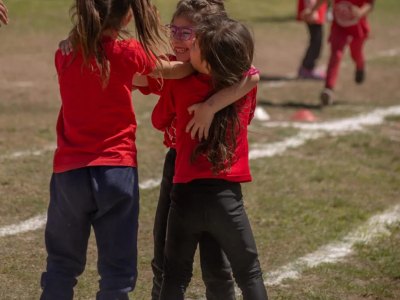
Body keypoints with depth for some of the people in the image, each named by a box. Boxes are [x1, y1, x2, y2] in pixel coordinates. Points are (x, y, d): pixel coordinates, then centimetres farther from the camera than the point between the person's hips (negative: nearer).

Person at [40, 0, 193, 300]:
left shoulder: (65, 55, 4)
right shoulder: (127, 53, -7)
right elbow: (174, 70, 8)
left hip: (68, 171, 4)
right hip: (115, 171, -3)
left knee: (62, 265, 15)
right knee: (117, 270, 3)